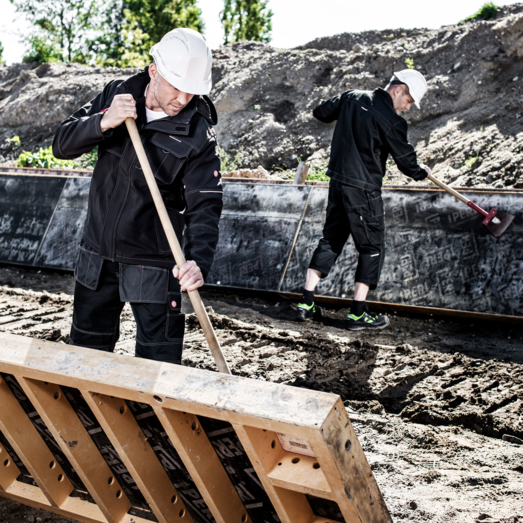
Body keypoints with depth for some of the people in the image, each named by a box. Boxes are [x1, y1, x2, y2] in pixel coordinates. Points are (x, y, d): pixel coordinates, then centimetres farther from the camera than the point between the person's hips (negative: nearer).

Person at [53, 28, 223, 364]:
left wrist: (199, 261, -37)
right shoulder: (118, 94, -3)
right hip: (97, 255, 4)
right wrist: (103, 122, -24)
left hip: (152, 266, -4)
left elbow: (205, 207, -19)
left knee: (159, 360, 4)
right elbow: (63, 145, -5)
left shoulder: (199, 134, -15)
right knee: (87, 348, 20)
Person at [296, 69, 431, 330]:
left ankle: (306, 304, 16)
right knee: (372, 247, 5)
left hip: (338, 182, 7)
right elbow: (406, 161, -8)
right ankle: (358, 313, 6)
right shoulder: (391, 121, -15)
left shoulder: (352, 97, 5)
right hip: (363, 189, -7)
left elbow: (320, 112, 15)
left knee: (330, 240, 16)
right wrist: (422, 172, 12)